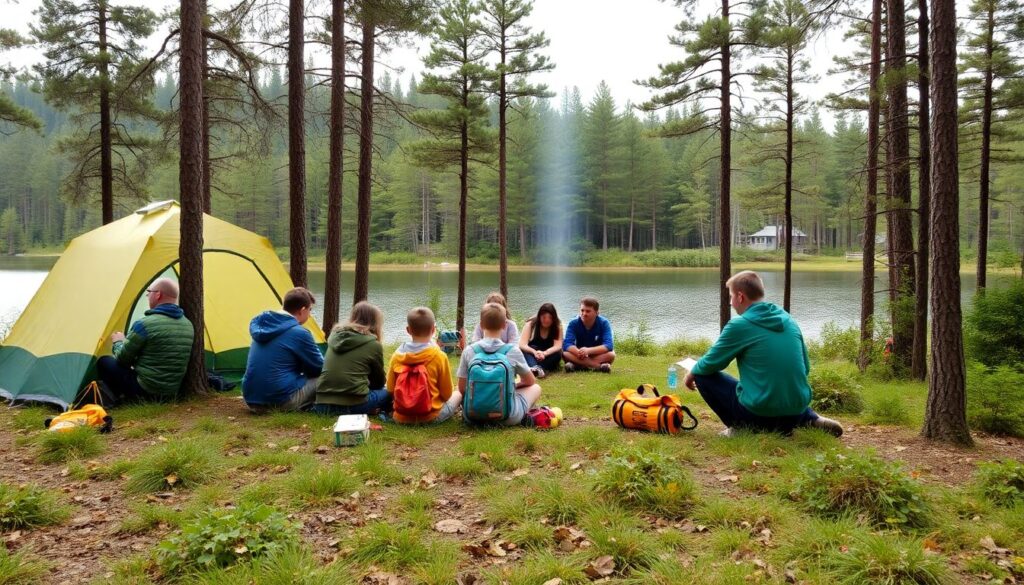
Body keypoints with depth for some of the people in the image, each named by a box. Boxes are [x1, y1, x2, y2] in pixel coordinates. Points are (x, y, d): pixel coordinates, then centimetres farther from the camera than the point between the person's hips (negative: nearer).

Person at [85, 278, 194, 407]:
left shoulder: (144, 324, -16)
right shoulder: (188, 325, 4)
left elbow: (122, 358, -5)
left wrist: (118, 342, 17)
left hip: (145, 391, -6)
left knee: (104, 362, 11)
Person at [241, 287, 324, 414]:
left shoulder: (260, 324, 10)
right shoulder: (299, 333, -12)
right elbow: (320, 368, 0)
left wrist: (302, 370, 24)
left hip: (252, 399, 8)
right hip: (280, 401, -8)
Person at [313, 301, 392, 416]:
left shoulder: (335, 335, 12)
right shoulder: (373, 344, -1)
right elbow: (379, 382, 13)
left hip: (322, 404, 5)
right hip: (353, 405, -5)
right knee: (387, 393, 18)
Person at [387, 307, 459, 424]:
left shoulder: (397, 355, -9)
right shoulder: (439, 356, -16)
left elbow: (390, 390, 1)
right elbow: (447, 393, -6)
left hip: (401, 418, 2)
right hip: (431, 417, -1)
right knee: (458, 393, 23)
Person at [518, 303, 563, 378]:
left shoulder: (558, 326, -10)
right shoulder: (530, 324, -12)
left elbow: (558, 346, -22)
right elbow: (522, 345, -23)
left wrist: (544, 353, -42)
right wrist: (534, 352, -43)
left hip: (548, 356, 1)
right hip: (532, 356, 0)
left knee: (558, 353, -30)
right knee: (525, 351, -31)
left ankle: (535, 369, -47)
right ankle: (535, 367, -58)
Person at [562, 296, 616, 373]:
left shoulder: (604, 323, -16)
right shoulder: (573, 323, -13)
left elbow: (608, 345, -28)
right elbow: (567, 344, -24)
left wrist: (588, 350, -42)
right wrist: (579, 352, -45)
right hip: (580, 356, 1)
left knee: (611, 354, -31)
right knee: (565, 354, -29)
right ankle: (600, 366, -33)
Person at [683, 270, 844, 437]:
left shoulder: (739, 325, -10)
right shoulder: (788, 320, 7)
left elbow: (710, 364, -2)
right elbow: (805, 368, 15)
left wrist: (691, 374, 19)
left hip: (759, 413, -6)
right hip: (795, 414, 7)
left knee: (703, 375, 8)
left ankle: (740, 428, 2)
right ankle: (811, 419, 14)